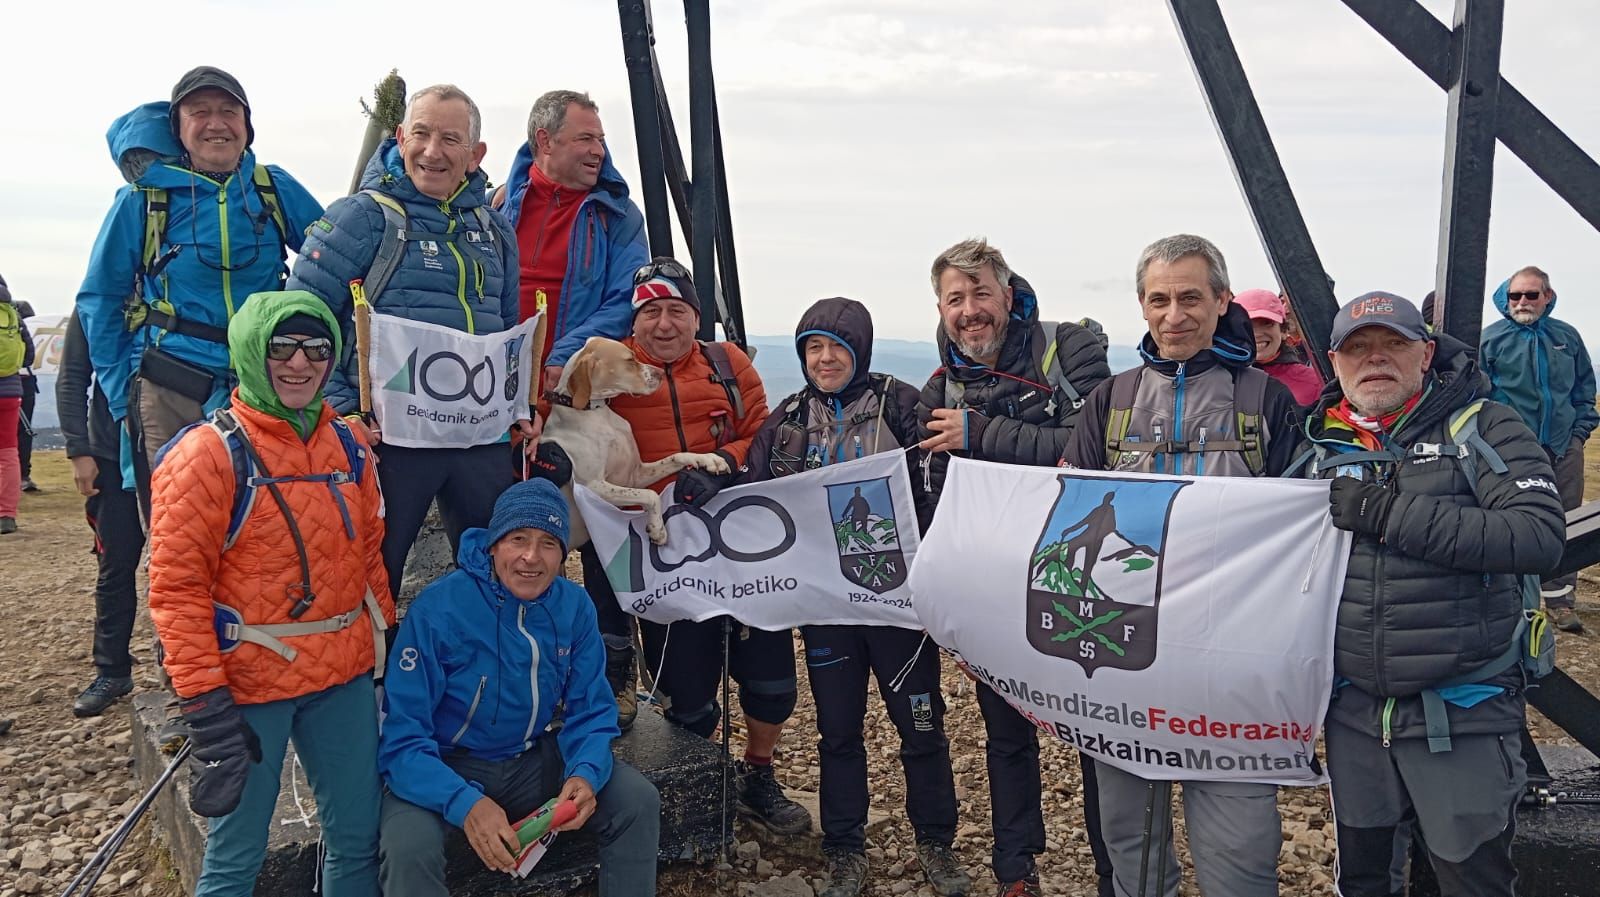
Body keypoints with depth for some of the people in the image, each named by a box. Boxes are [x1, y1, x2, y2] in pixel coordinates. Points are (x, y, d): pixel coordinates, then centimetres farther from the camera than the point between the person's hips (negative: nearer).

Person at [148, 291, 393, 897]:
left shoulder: (347, 447, 7)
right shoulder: (210, 454, -11)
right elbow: (176, 587, -13)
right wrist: (206, 706, -16)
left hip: (345, 678, 5)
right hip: (248, 688, -5)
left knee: (358, 840, 12)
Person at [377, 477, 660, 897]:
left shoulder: (575, 607, -9)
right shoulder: (437, 609, -23)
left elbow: (591, 711, -2)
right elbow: (403, 738, -22)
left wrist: (586, 774, -24)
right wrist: (466, 803, -37)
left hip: (533, 759, 4)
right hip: (444, 765, -4)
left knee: (639, 801, -10)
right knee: (410, 846, -32)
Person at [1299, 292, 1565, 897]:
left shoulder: (1481, 427, -6)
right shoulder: (1321, 446, 7)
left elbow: (1541, 537, -22)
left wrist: (1388, 513, -23)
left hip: (1463, 716, -4)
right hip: (1353, 711, 4)